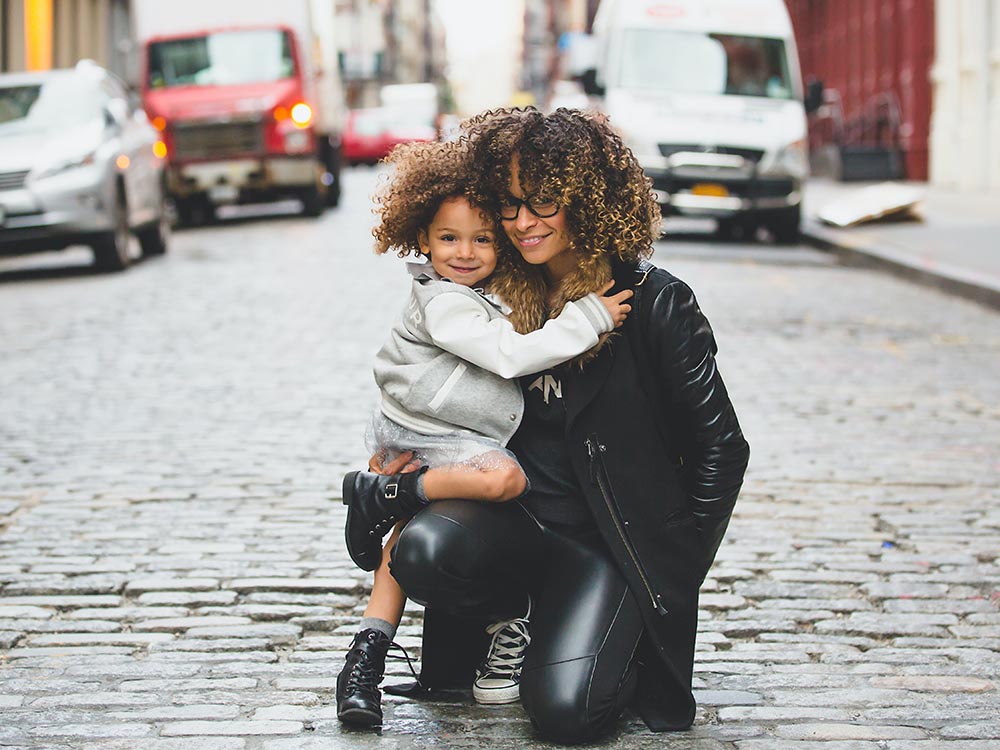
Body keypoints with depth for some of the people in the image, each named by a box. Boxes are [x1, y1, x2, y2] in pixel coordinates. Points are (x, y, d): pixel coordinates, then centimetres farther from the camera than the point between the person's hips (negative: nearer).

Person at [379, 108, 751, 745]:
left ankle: (634, 640, 11)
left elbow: (720, 448, -4)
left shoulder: (656, 304, -9)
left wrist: (679, 570, -6)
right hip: (514, 517, 4)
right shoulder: (502, 295, 5)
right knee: (423, 550, -30)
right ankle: (495, 622, 5)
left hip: (611, 541, -4)